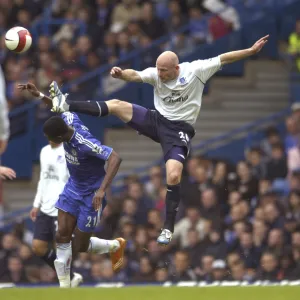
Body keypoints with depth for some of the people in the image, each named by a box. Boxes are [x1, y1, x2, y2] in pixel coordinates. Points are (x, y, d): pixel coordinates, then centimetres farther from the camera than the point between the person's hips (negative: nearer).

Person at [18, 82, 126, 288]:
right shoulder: (68, 119, -15)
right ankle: (65, 287, 5)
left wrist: (102, 190, -50)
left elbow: (115, 158, -43)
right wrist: (39, 95, 1)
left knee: (80, 247, 4)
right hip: (73, 187, 7)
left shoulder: (85, 144, -36)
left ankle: (116, 246, 33)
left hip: (91, 194, -7)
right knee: (62, 236, -2)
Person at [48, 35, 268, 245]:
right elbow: (135, 75, -20)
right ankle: (66, 106, -12)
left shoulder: (195, 71, -13)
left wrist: (252, 51, -16)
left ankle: (168, 229, -9)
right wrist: (121, 74, -43)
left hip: (179, 130, -4)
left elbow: (223, 59, -11)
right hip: (156, 120, 4)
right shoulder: (156, 75, -6)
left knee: (174, 176, -21)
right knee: (116, 105, -12)